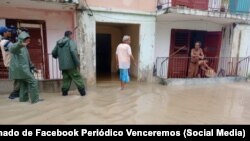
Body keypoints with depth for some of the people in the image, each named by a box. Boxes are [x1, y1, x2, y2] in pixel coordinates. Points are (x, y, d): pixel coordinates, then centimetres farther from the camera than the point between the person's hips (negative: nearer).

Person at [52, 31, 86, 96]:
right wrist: (77, 62, -18)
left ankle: (64, 91, 16)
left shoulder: (58, 43, 15)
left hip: (62, 65, 6)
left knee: (66, 78, 16)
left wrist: (59, 57, 38)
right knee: (77, 78, 1)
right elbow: (73, 51, -21)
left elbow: (54, 53, 17)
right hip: (71, 64, -6)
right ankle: (82, 91, 3)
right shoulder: (71, 42, -5)